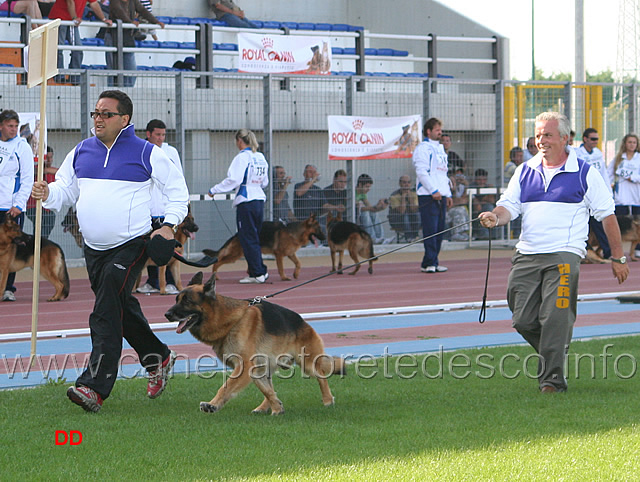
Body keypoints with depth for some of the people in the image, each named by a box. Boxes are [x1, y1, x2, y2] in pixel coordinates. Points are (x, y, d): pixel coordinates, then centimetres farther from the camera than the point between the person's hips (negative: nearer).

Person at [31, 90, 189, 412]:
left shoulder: (147, 154, -4)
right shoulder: (81, 152, 11)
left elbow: (177, 189, 3)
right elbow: (65, 189, 16)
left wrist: (169, 224, -9)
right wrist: (48, 194, -6)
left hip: (131, 246, -6)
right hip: (94, 249, 6)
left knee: (106, 315, -17)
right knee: (122, 311, 18)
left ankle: (95, 387, -21)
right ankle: (158, 359, 39)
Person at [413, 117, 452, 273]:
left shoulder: (440, 149, 21)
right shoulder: (423, 148, -5)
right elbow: (421, 172, -13)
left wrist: (448, 194, 19)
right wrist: (433, 191, -18)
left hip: (441, 196, 8)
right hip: (427, 196, -8)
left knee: (439, 230, 6)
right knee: (430, 230, -11)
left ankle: (432, 262, 10)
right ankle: (429, 263, -9)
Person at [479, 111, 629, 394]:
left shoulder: (584, 173, 3)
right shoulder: (524, 171, 15)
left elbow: (606, 215, 5)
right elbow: (509, 206, 9)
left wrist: (618, 257, 4)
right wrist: (495, 217, -16)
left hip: (564, 256, -5)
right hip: (526, 255, 5)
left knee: (555, 318, -14)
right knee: (524, 321, 2)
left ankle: (552, 379, -8)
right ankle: (556, 355, 26)